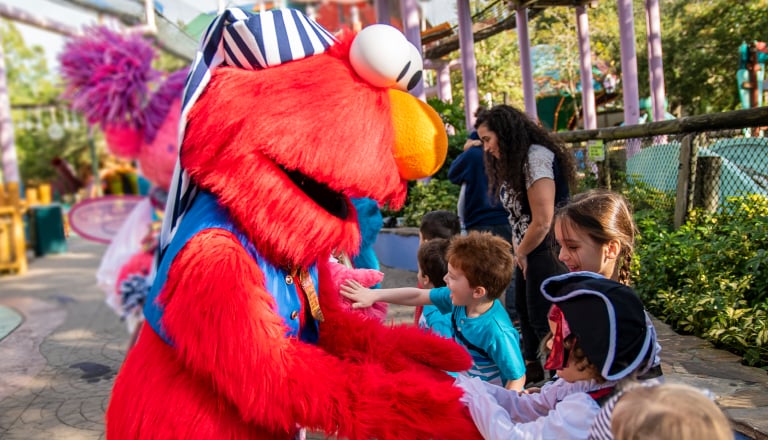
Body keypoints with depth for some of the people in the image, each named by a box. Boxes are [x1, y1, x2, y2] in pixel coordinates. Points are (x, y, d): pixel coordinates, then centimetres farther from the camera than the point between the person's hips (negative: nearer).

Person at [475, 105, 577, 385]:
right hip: (527, 252, 10)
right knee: (524, 307, 19)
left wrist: (521, 253, -8)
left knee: (542, 318, -2)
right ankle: (532, 366, 37)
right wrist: (517, 251, -3)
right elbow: (517, 214, 9)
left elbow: (541, 222, -23)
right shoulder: (513, 162, 11)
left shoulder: (536, 158, -20)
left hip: (546, 252, -10)